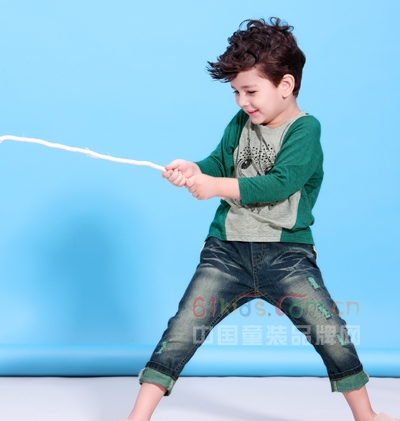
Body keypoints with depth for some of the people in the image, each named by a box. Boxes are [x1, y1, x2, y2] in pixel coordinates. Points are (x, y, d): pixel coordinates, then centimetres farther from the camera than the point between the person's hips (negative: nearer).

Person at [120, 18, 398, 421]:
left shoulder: (305, 129, -7)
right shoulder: (241, 124, 9)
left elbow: (279, 184, -18)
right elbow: (219, 163, 12)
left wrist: (215, 187, -21)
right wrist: (194, 170, -11)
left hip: (286, 253, -3)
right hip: (226, 251, 4)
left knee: (331, 335, -8)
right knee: (181, 331, -5)